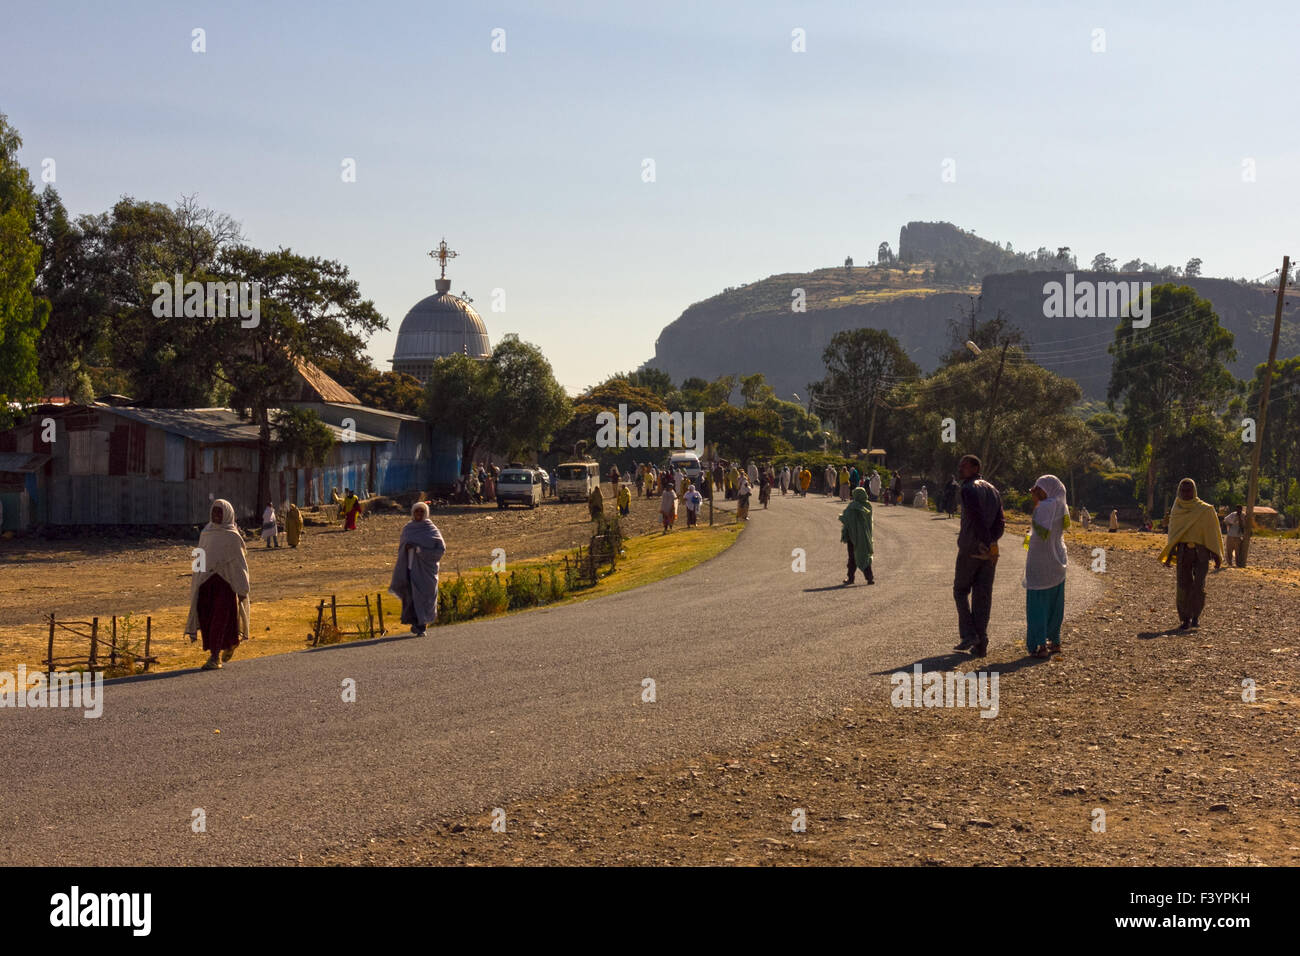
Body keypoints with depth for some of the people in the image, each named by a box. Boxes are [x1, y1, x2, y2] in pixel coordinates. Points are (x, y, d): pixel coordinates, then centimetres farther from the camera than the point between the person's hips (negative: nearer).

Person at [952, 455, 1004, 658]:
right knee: (983, 596, 7)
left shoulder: (969, 489, -10)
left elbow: (977, 518, -21)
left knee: (961, 590, 9)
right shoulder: (992, 490, 14)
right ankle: (981, 644, 5)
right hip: (989, 553, 6)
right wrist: (991, 543, 0)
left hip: (970, 550, -6)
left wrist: (989, 544, -19)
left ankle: (968, 634, -3)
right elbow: (1000, 521, 8)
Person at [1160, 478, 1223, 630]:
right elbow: (1172, 534, 18)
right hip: (1182, 552, 3)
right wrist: (1168, 556, 14)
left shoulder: (1205, 510, 1)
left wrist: (1217, 556, -1)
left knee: (1198, 586, -12)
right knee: (1183, 586, -2)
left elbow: (1212, 533, 3)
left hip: (1200, 551, -3)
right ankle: (1185, 619, 7)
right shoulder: (1176, 510, 11)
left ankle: (1196, 616, 5)